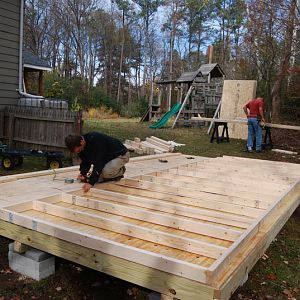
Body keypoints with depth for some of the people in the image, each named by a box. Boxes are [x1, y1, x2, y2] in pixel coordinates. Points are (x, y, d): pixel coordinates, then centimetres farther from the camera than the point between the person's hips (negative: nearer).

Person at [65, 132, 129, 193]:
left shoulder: (95, 141, -35)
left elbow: (98, 163, -38)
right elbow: (86, 161, 1)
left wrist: (91, 182, -40)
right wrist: (83, 173, -17)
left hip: (121, 155, -8)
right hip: (107, 156, 9)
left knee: (106, 172, -28)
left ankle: (121, 170, -2)